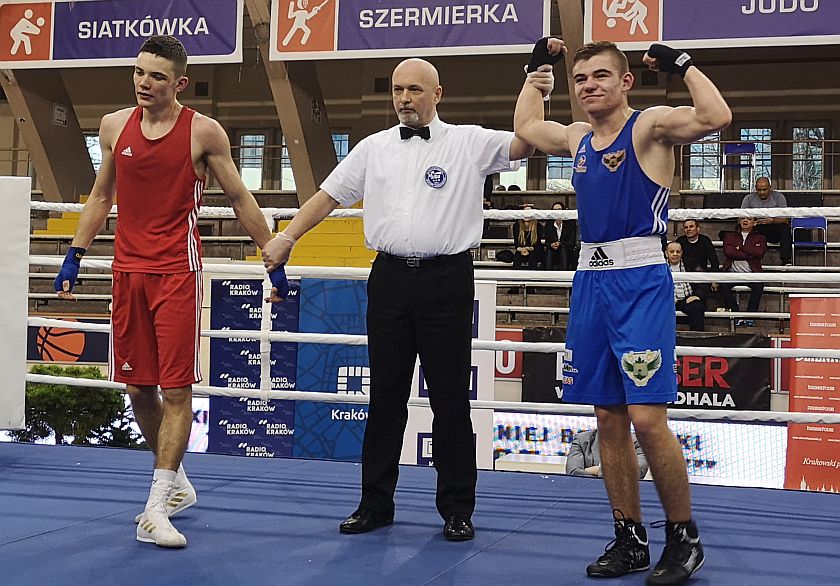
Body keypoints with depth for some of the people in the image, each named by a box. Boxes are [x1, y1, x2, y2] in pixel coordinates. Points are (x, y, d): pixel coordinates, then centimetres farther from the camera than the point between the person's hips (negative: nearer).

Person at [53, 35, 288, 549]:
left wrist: (275, 258, 2)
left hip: (178, 271, -5)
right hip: (128, 270, 5)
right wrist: (75, 256, 15)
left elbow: (241, 199, 3)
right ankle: (177, 483, 28)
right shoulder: (114, 126, 7)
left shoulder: (203, 131, -5)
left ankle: (156, 507, -4)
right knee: (138, 387, 9)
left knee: (176, 389, -7)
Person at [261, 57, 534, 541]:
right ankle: (376, 504, 19)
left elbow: (525, 142, -9)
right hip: (390, 279, 4)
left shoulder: (469, 143, 2)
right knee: (386, 394, 10)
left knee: (451, 397, 2)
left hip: (446, 279, -3)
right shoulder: (374, 147, 13)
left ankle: (457, 509, 13)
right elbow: (329, 195, 15)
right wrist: (288, 237, 7)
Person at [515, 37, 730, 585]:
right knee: (609, 419, 9)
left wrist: (683, 62, -13)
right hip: (591, 280, 7)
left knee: (647, 417, -12)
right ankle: (631, 540, 19)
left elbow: (716, 116, -23)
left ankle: (684, 537, 5)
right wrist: (539, 69, 31)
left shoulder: (650, 126, -5)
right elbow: (525, 127, 35)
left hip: (641, 281, -7)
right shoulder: (577, 138, 15)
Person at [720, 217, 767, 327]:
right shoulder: (729, 236, 20)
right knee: (723, 285, -31)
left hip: (751, 273, -1)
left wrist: (740, 247, -2)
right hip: (733, 272, 1)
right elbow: (728, 252, -1)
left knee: (759, 285, -33)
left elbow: (759, 253, -5)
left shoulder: (760, 238, 18)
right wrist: (750, 255, -4)